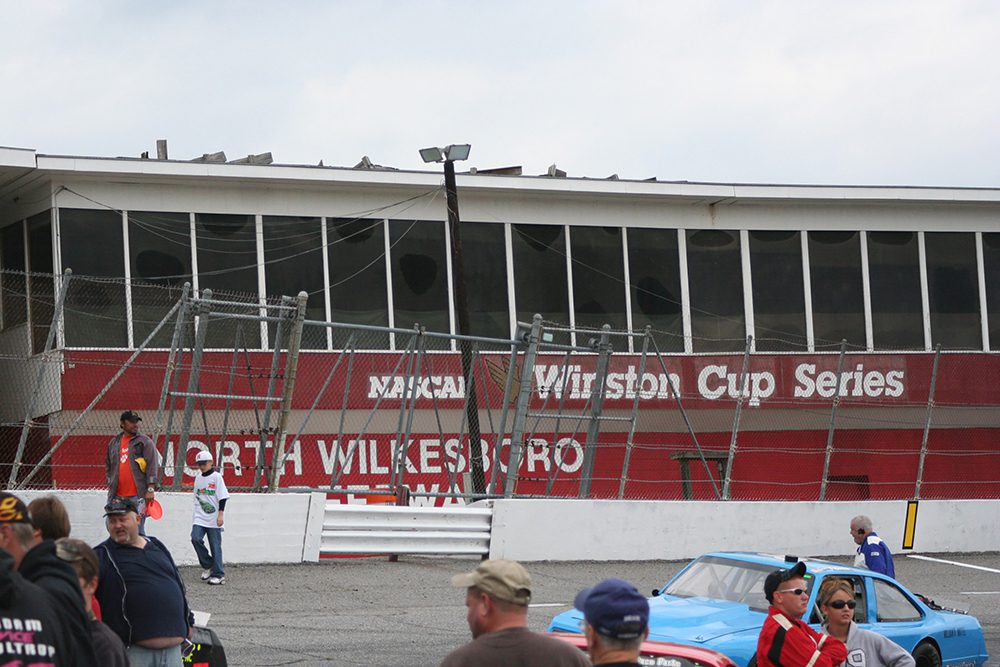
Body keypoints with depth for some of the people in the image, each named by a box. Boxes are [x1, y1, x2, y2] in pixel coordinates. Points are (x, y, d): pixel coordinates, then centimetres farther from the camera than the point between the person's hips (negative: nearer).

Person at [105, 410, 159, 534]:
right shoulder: (114, 443, 16)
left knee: (137, 530, -8)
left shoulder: (145, 442, 1)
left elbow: (153, 465, -6)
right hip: (117, 495, 5)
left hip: (138, 495, -5)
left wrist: (151, 488, -14)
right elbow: (108, 465, 28)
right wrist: (110, 483, 17)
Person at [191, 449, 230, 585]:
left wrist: (221, 514, -15)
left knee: (215, 546, -3)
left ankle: (218, 574, 5)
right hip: (200, 518, 5)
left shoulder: (216, 477, -5)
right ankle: (208, 566, 4)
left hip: (214, 519, -5)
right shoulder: (198, 479, 13)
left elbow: (222, 497, -9)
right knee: (196, 538, -14)